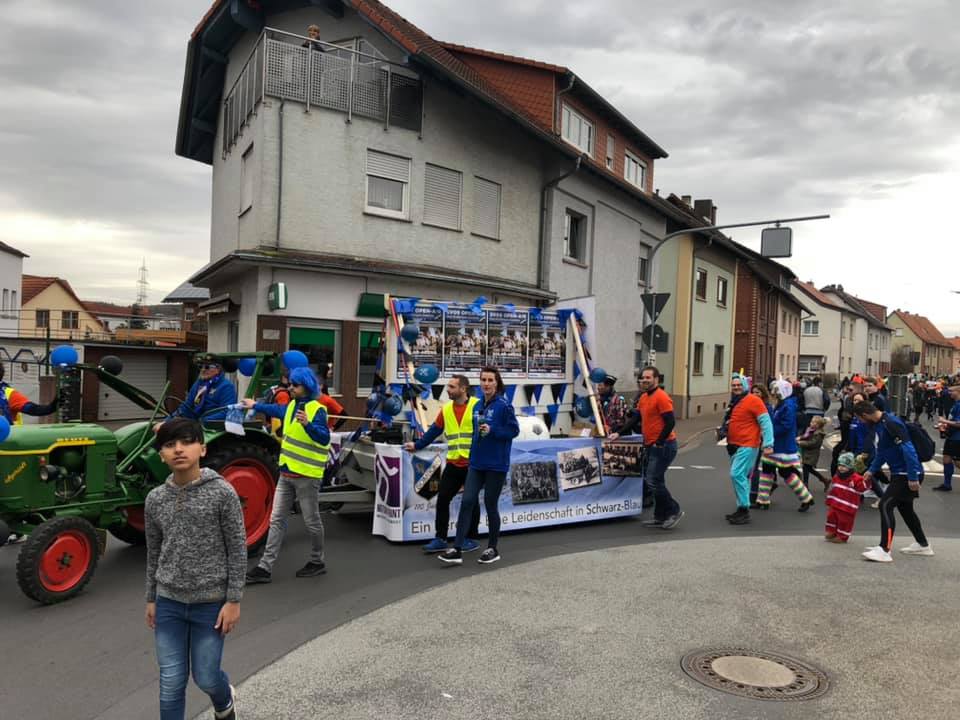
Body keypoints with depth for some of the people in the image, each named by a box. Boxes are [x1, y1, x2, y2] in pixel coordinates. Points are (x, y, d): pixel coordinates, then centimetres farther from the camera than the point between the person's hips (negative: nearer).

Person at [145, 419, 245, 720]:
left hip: (210, 602, -3)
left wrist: (233, 600, -10)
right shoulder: (155, 499, -1)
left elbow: (238, 550, -10)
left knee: (205, 677, 9)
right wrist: (151, 599, 12)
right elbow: (153, 553, 10)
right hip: (169, 603, 3)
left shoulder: (222, 493, -13)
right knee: (171, 683, 8)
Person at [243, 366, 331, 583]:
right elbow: (276, 410, 33)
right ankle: (265, 567, 10)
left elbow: (324, 438, -25)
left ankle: (317, 562, 23)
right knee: (277, 520, 7)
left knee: (311, 521, 6)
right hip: (286, 473, 8)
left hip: (306, 475, -8)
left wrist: (308, 424, -40)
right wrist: (255, 406, 46)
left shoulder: (317, 410, -14)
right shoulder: (292, 406, 10)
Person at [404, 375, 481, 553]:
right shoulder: (446, 409, 8)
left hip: (473, 463, -5)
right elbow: (434, 430, 14)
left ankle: (472, 539, 21)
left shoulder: (477, 406, -7)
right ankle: (440, 539, 14)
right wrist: (417, 445, 9)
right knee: (442, 499, 4)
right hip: (453, 464, 5)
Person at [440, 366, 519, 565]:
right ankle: (457, 549, -2)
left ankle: (492, 549, 22)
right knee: (467, 501, -3)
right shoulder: (477, 406, 9)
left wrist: (492, 431, -21)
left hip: (496, 464, -5)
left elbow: (514, 430, -10)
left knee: (490, 504, 5)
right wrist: (473, 454, 15)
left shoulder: (504, 405, -9)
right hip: (476, 463, 5)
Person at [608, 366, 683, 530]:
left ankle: (674, 511, 3)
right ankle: (660, 517, 21)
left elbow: (670, 422, -19)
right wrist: (619, 433, 8)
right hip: (651, 446, 9)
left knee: (654, 481, -11)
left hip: (663, 446, -9)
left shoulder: (661, 397, -15)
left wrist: (659, 442, -18)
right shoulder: (643, 397, 13)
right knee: (656, 481, 13)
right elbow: (635, 419, 17)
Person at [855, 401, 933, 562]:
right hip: (899, 473, 10)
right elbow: (882, 451, 21)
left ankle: (884, 550, -11)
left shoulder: (891, 423, -23)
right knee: (904, 507, 21)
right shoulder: (880, 424, 8)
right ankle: (922, 545, 36)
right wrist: (871, 470, 20)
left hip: (908, 474, -10)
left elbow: (908, 449, -26)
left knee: (885, 505, -13)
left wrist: (913, 477, -25)